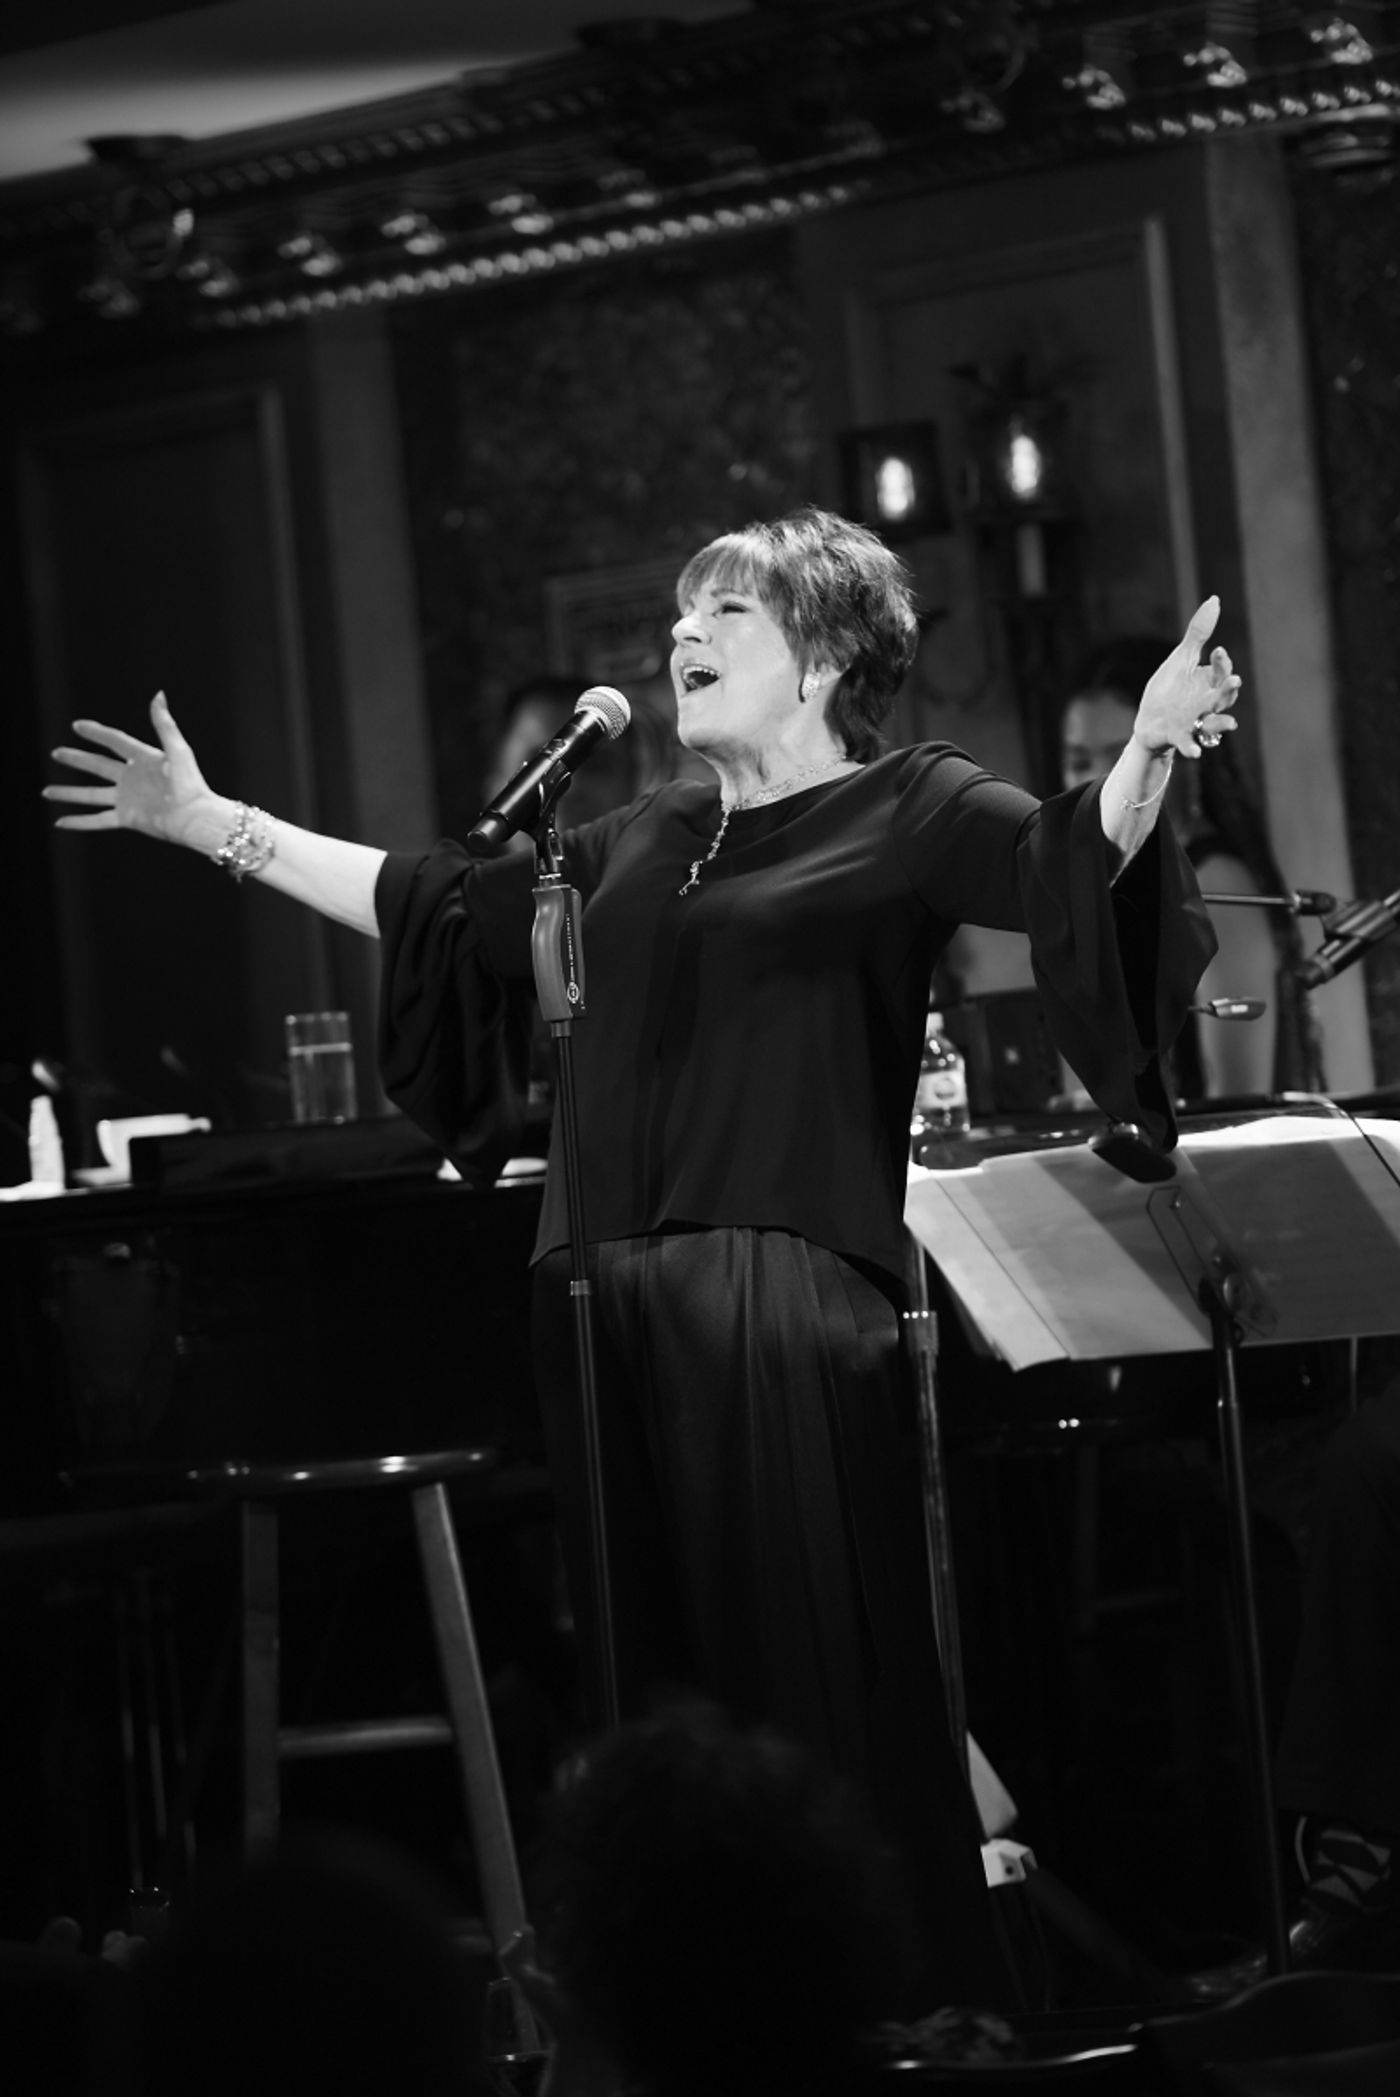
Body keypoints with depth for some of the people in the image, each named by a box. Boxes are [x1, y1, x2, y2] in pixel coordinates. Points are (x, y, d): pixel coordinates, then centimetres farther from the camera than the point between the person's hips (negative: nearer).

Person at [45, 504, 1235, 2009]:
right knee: (660, 1690, 7)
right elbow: (439, 909, 29)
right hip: (609, 1304, 6)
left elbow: (1073, 863, -16)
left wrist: (1149, 752, -36)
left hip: (790, 1305, -6)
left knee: (820, 1687, -7)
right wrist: (216, 826, 32)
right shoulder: (643, 842, 19)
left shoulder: (906, 810, 1)